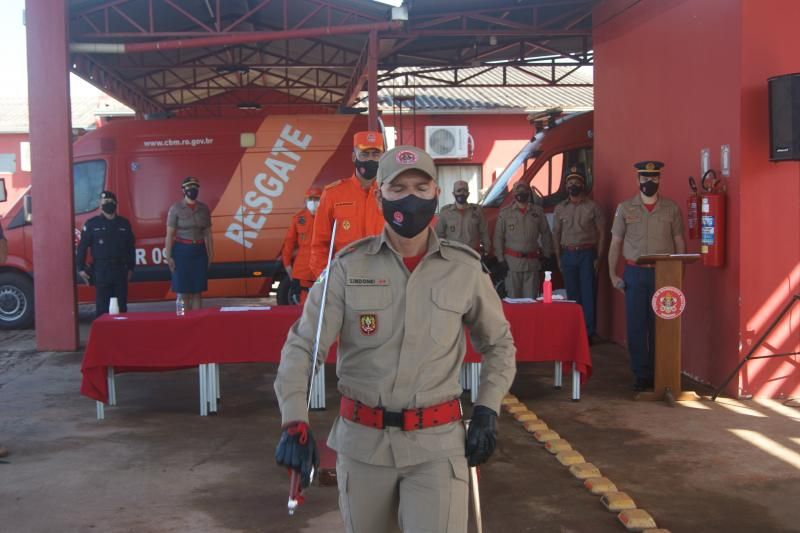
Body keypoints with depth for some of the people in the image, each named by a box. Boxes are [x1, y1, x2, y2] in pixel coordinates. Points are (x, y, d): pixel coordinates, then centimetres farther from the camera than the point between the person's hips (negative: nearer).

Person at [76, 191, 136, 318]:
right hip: (101, 270, -3)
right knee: (102, 306, -3)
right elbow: (82, 247, 1)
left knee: (121, 305, 6)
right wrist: (80, 268, -4)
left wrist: (130, 268, 10)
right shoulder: (92, 224, 2)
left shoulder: (124, 223, 10)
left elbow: (131, 247, 13)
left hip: (120, 269, 3)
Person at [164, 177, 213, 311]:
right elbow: (169, 234, -6)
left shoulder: (203, 208, 7)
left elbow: (207, 233, 10)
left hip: (199, 251, 3)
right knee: (183, 291, -2)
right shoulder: (175, 208, -4)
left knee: (197, 291, 4)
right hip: (181, 250, -3)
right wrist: (168, 256, -11)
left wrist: (211, 254, 5)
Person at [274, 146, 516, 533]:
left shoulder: (465, 268, -1)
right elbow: (302, 346, -5)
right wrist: (295, 422, -19)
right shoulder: (349, 267, -4)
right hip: (361, 441, 1)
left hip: (436, 442, 0)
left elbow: (498, 344, 13)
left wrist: (487, 410, 1)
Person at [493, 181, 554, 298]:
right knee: (513, 298, 1)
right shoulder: (505, 212, 3)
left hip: (532, 261, 1)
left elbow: (546, 235, 12)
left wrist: (547, 256, 8)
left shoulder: (538, 211, 8)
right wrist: (500, 259, -3)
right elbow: (498, 237, 3)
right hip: (512, 261, -1)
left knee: (531, 299, 3)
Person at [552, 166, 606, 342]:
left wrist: (598, 258, -7)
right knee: (572, 294, 6)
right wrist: (558, 258, 4)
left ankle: (589, 332, 2)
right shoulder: (560, 209, 9)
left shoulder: (593, 207, 1)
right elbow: (556, 234, 11)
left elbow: (601, 233, 0)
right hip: (568, 254, 3)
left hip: (587, 253, -3)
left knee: (588, 293, -4)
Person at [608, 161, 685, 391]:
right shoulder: (625, 208, 5)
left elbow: (679, 242, 7)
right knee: (636, 325, 0)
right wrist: (612, 274, -1)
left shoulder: (671, 209, 5)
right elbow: (615, 243, 6)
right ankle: (641, 375, 9)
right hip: (635, 273, 0)